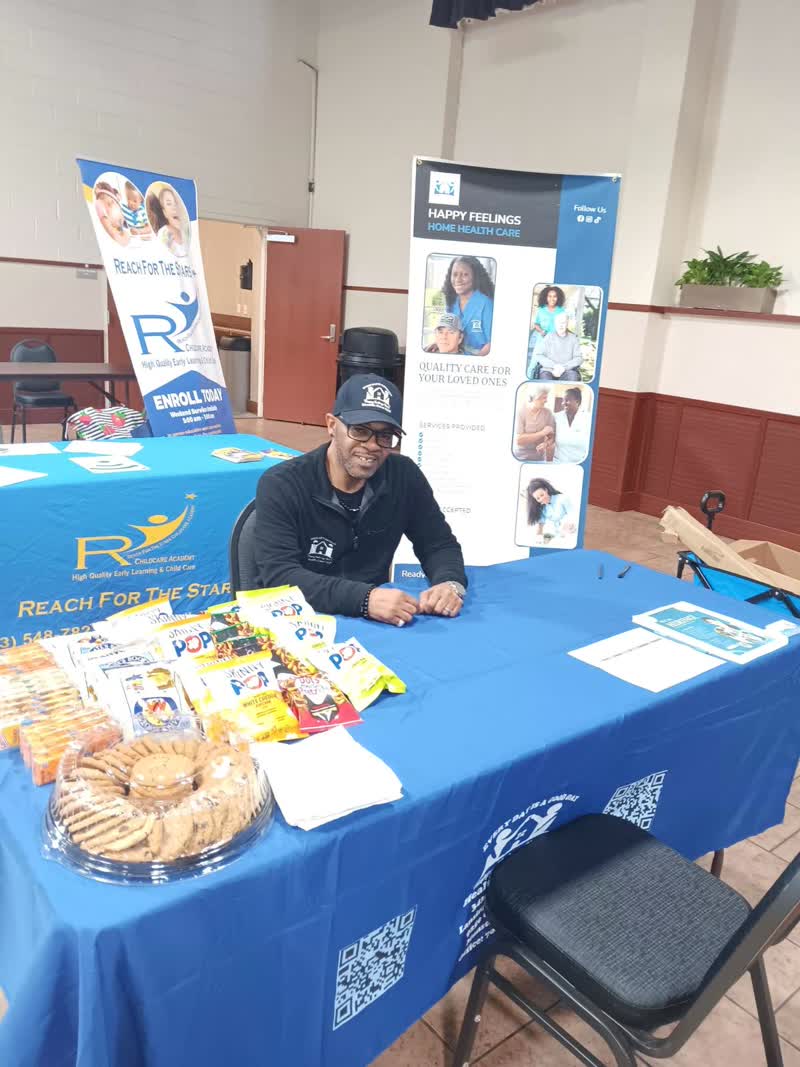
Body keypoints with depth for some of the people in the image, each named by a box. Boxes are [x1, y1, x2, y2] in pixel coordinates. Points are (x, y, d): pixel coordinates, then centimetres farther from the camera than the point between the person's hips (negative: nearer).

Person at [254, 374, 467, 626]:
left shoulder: (404, 476, -2)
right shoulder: (281, 485, -14)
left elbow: (440, 544, 6)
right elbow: (279, 576, -25)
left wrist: (451, 583, -18)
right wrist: (365, 598, -39)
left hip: (374, 624, 4)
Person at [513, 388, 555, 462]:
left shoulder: (547, 412, -6)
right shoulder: (520, 411, -15)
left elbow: (552, 436, -3)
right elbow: (519, 440, -22)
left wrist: (546, 444, -25)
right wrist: (542, 433, -23)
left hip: (539, 458, 3)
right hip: (520, 458, -3)